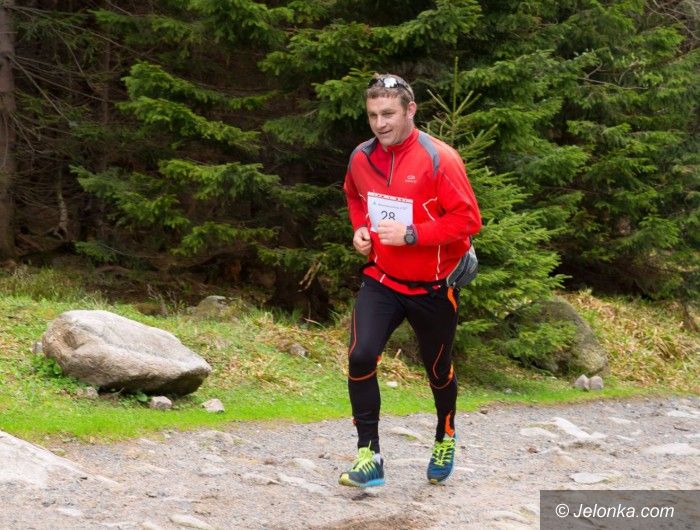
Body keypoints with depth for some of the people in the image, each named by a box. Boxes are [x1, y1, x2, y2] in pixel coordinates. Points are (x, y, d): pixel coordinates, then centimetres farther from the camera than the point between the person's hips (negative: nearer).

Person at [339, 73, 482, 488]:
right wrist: (360, 228, 2)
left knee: (438, 369, 16)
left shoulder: (439, 159, -18)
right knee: (361, 356, -19)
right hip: (381, 280, 3)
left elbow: (468, 218, -19)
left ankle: (445, 441, 44)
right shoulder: (362, 158, -1)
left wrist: (411, 234, -26)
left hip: (433, 287, -3)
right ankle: (369, 455, -8)